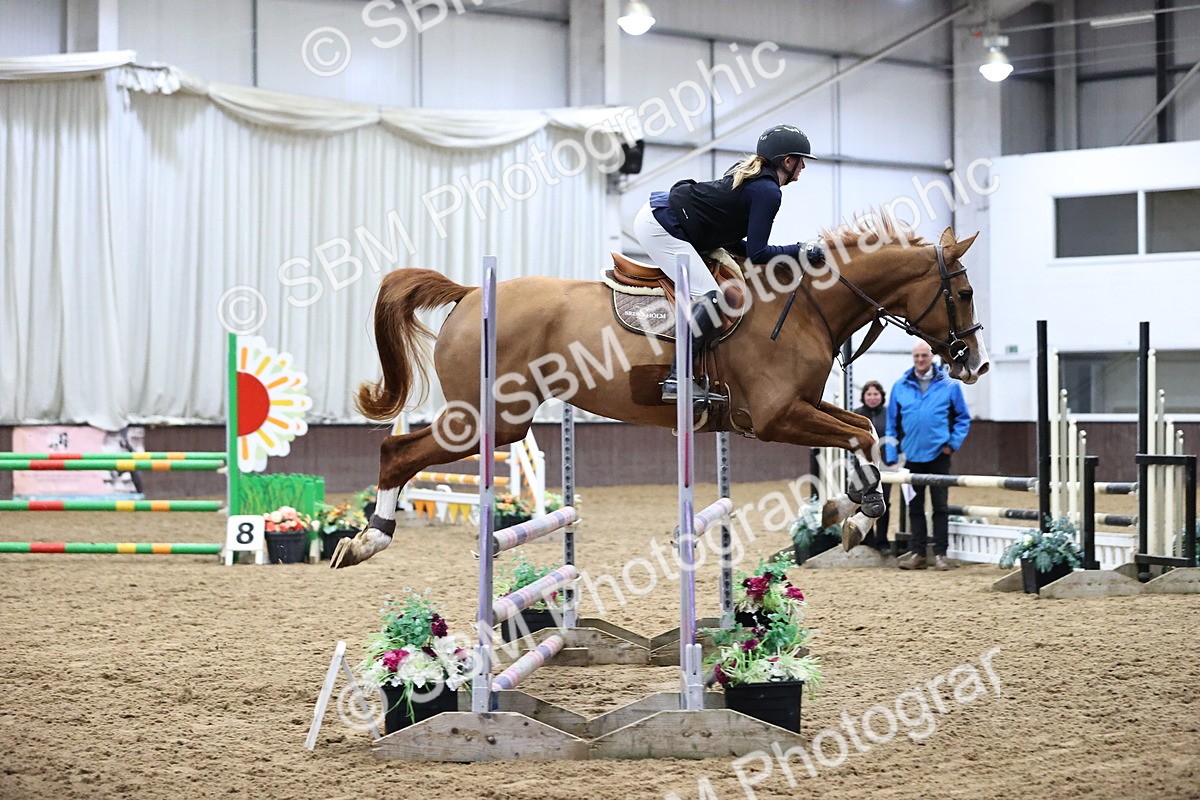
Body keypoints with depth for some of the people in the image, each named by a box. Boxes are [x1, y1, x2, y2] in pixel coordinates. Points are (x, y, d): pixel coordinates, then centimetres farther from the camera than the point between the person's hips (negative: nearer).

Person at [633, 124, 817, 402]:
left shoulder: (748, 172, 17)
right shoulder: (768, 192, -12)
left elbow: (729, 240, 18)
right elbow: (756, 254, -14)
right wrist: (799, 251, -4)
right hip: (661, 229, -11)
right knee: (710, 297, -18)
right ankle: (676, 380, -21)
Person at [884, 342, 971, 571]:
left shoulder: (949, 385, -1)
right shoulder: (901, 387, 4)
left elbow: (963, 418, 6)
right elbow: (892, 423, 9)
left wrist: (953, 443, -5)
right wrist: (891, 455, 3)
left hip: (938, 455, -2)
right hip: (912, 455, 2)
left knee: (940, 506, 2)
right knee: (914, 506, 7)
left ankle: (940, 554, 5)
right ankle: (916, 553, 12)